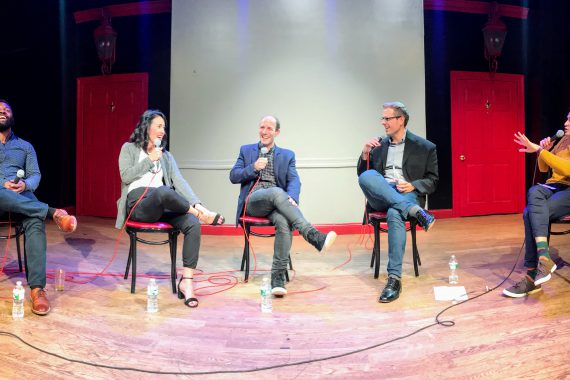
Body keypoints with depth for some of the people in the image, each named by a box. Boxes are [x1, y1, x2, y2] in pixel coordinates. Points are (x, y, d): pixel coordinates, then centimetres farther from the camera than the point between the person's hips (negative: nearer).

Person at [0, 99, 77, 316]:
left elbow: (35, 175, 11)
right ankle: (53, 213, -32)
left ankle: (37, 288, -41)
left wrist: (25, 185, -14)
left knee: (35, 223, -34)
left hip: (21, 196, 1)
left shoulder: (25, 146, 22)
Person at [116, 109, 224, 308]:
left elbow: (179, 181, 6)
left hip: (163, 205, 4)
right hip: (138, 203, -4)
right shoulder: (129, 149, 13)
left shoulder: (166, 156, 22)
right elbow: (126, 176, -3)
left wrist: (196, 203, -10)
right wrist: (150, 160, -4)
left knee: (193, 224, -27)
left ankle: (186, 281, -29)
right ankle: (203, 215, -17)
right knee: (163, 191, -40)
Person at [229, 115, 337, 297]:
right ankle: (313, 236, -45)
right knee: (276, 192, -36)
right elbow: (233, 177, 11)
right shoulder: (246, 151, 21)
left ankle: (278, 277, -34)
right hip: (253, 200, -1)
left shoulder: (287, 155, 20)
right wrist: (254, 167, -7)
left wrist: (291, 197, -19)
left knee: (284, 222, -35)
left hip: (277, 201, 1)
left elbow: (294, 180, 5)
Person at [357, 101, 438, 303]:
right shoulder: (378, 145, 18)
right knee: (366, 177, -31)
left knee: (394, 214, -39)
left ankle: (394, 278, -36)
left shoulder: (425, 147, 9)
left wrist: (413, 186, -13)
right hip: (380, 197, 3)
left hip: (408, 194, -3)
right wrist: (365, 154, -2)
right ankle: (414, 211, -35)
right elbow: (361, 174, 17)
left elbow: (432, 181, 8)